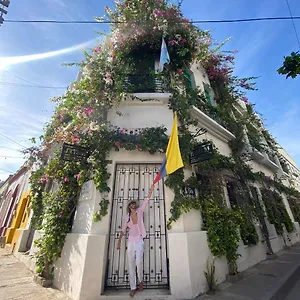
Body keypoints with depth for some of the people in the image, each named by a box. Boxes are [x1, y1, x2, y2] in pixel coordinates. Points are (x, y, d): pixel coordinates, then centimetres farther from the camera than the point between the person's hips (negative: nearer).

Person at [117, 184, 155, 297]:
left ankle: (140, 280, 10)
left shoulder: (140, 211, -5)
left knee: (139, 261, -17)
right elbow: (123, 230, 7)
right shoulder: (127, 216, -1)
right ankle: (133, 287, 19)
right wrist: (119, 241, 5)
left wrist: (151, 190, -22)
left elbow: (146, 201, -14)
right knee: (131, 264, 4)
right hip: (130, 242, 2)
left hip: (139, 241, -2)